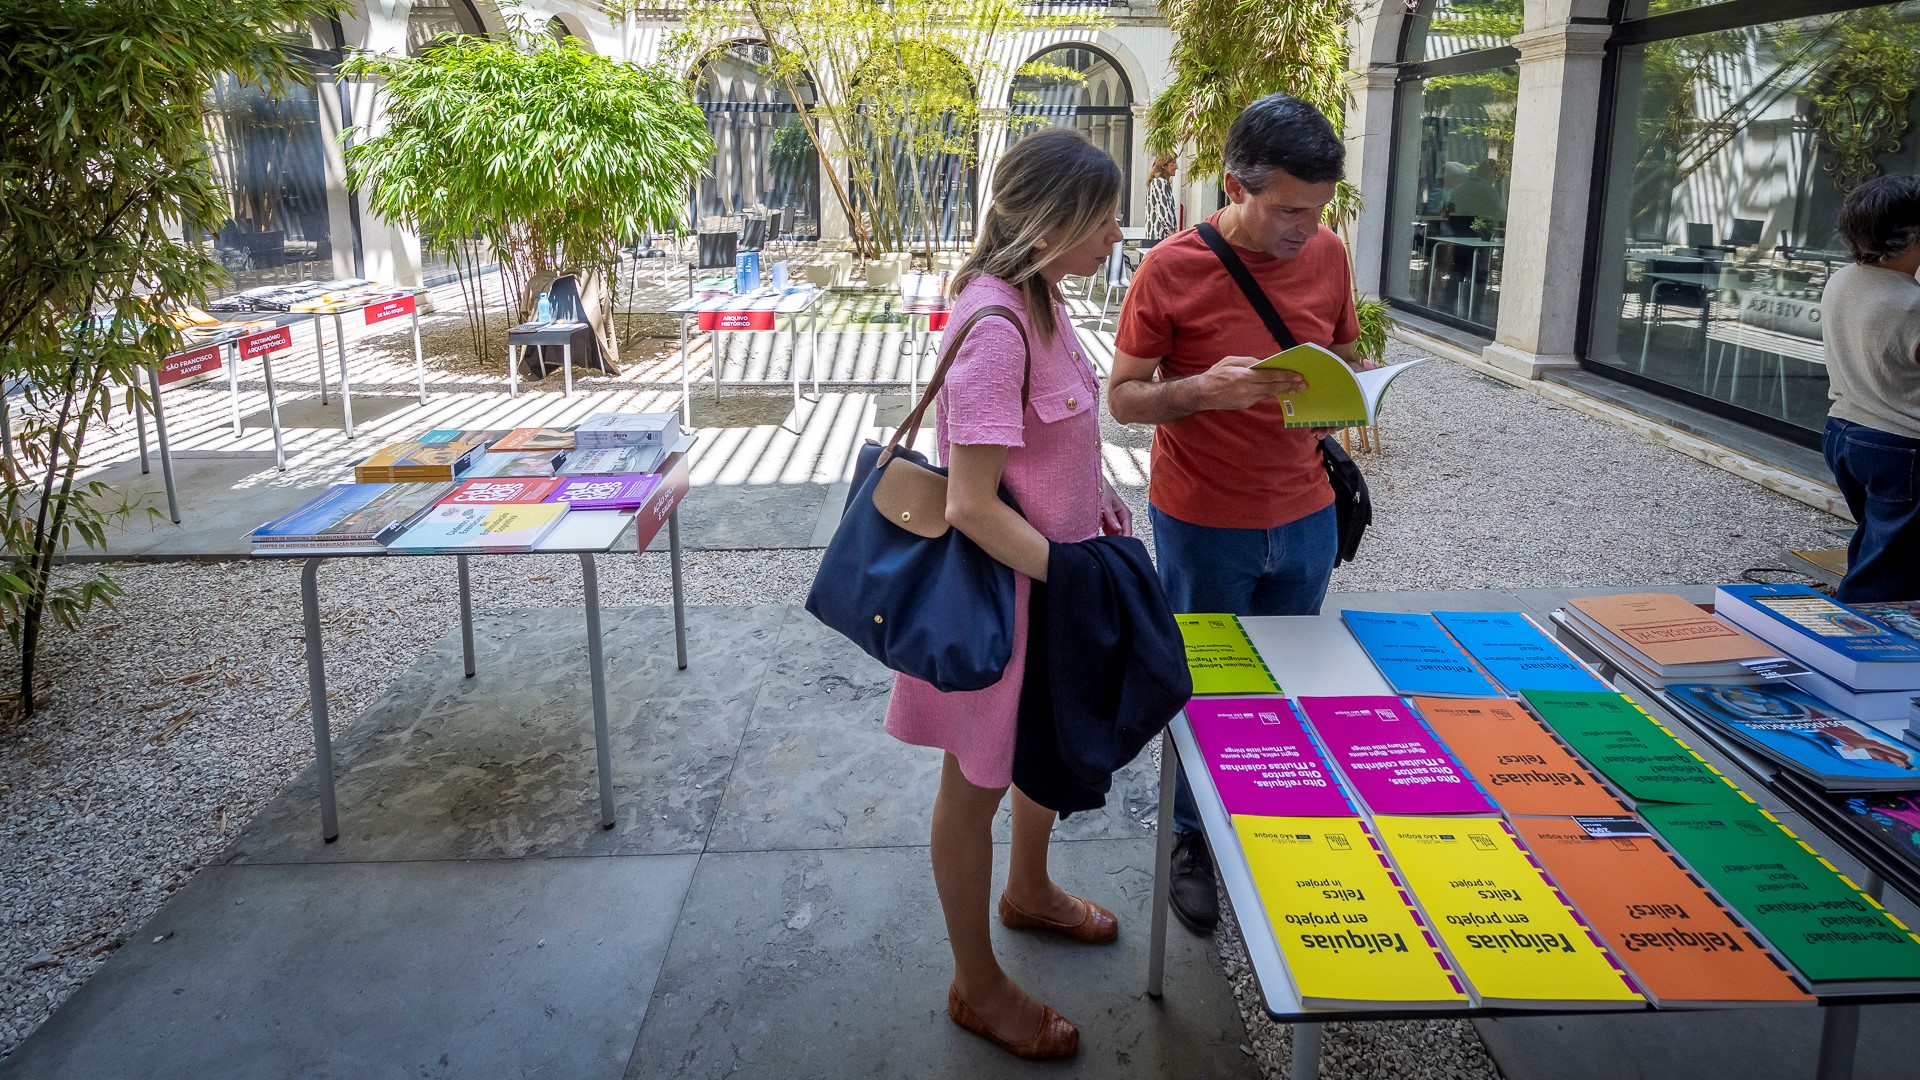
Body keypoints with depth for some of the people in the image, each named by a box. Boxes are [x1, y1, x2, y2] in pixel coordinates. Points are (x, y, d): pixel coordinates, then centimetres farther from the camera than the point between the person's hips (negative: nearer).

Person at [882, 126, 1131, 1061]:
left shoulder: (1040, 299, 2)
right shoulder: (994, 326, -28)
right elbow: (972, 504, -29)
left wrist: (1094, 497, 7)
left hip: (1054, 563, 9)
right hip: (1002, 588, -9)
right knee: (977, 783, 10)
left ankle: (1029, 893, 55)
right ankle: (977, 986, 31)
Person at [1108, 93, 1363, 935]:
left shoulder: (1327, 254, -1)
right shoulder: (1171, 269, -15)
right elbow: (1123, 398, -10)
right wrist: (1201, 390, -29)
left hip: (1304, 515, 4)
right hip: (1203, 522, -4)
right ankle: (1194, 841, 31)